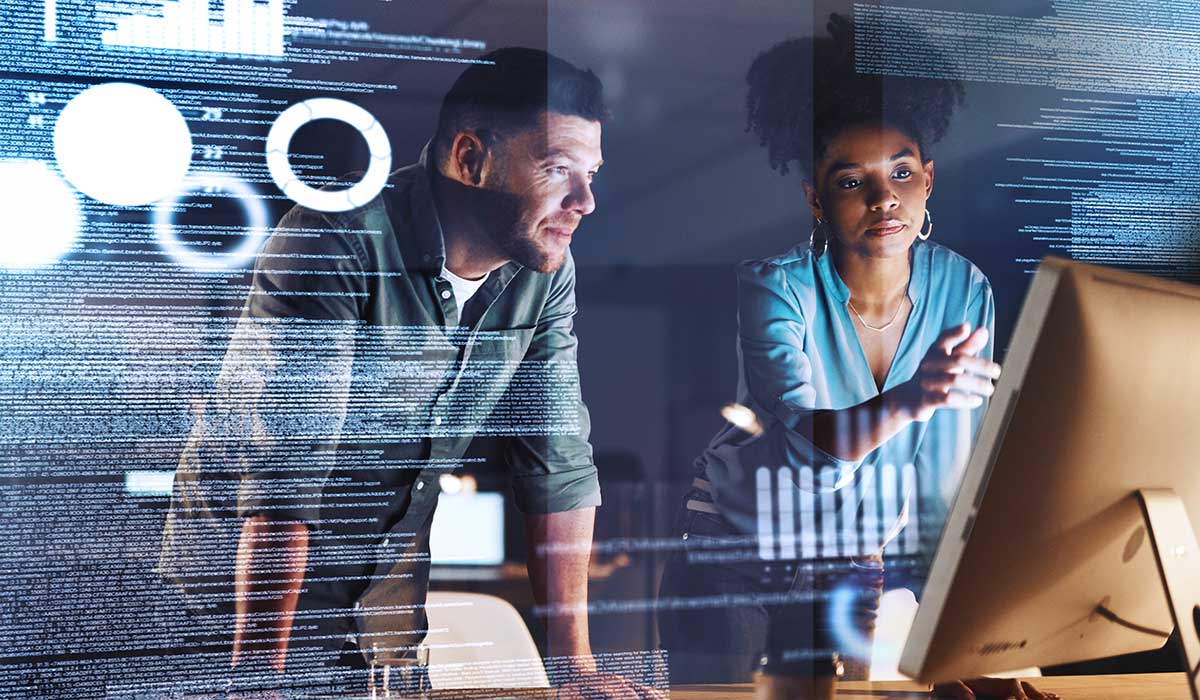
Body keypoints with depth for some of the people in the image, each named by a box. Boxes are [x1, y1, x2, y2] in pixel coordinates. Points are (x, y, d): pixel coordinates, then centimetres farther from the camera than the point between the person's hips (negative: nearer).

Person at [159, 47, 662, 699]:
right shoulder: (334, 243, -27)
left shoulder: (546, 273, -8)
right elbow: (284, 475, -31)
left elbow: (558, 462, -5)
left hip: (390, 584, 6)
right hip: (247, 572, -5)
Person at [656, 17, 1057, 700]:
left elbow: (953, 473, -8)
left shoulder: (963, 289, -11)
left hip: (857, 563, 3)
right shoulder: (776, 287, -21)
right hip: (736, 556, -2)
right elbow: (806, 451, -35)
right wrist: (906, 401, -55)